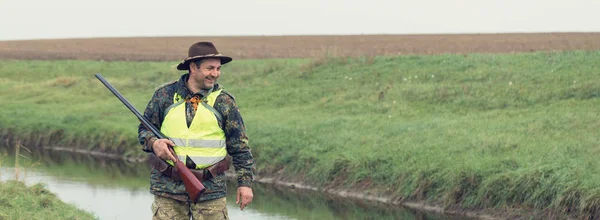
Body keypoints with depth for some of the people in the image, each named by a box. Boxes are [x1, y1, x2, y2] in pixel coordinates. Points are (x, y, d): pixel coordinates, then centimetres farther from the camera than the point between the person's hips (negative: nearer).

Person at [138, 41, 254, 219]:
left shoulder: (224, 101, 3)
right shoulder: (165, 95, 4)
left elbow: (240, 147, 5)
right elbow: (144, 128, 12)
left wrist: (245, 182, 0)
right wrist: (153, 143, -11)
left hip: (210, 189, 0)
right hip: (168, 188, 1)